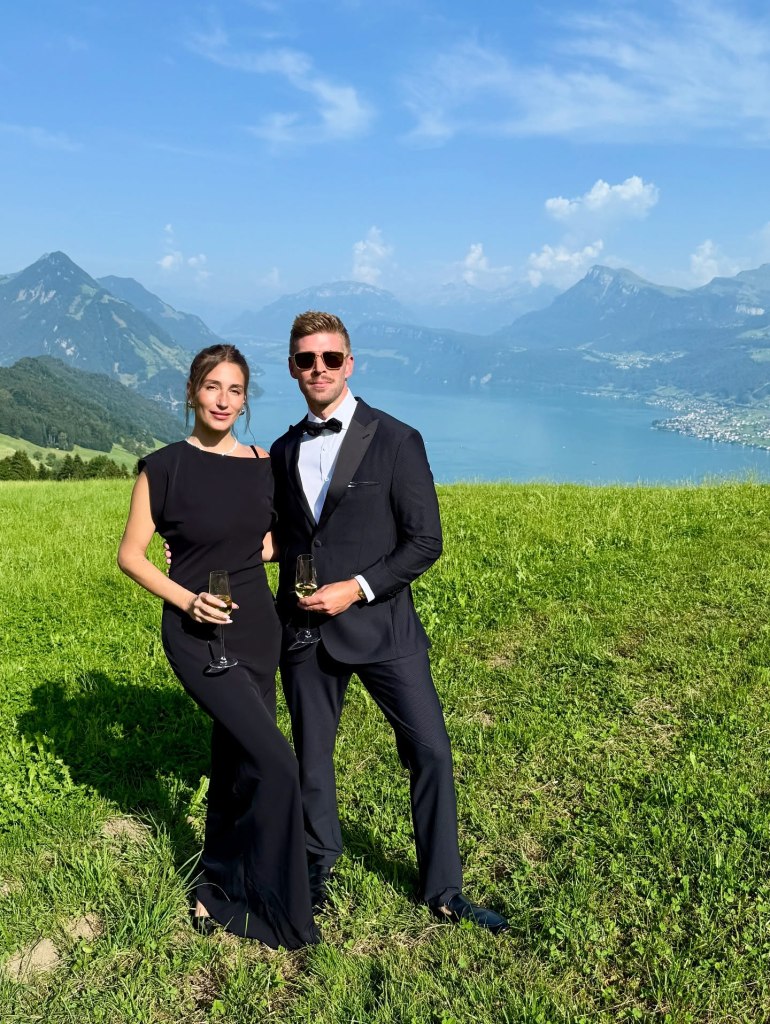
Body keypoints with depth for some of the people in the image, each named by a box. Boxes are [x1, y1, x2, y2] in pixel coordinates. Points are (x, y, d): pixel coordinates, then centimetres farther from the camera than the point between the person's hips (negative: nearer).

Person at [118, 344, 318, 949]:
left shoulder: (262, 465, 3)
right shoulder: (165, 467, -9)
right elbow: (131, 555, -4)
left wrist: (257, 552, -4)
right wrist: (187, 598, -18)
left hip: (257, 627, 5)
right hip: (198, 634, -5)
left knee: (239, 763, 14)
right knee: (276, 763, -14)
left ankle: (220, 893, 34)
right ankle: (276, 911, 7)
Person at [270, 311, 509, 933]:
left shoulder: (395, 440, -5)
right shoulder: (285, 451, 9)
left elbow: (425, 542, -8)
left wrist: (357, 588, -16)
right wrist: (287, 608, 5)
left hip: (380, 625, -3)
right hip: (305, 630, 4)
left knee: (431, 750, -1)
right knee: (312, 755, 15)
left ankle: (443, 891, 19)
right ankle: (319, 870, 38)